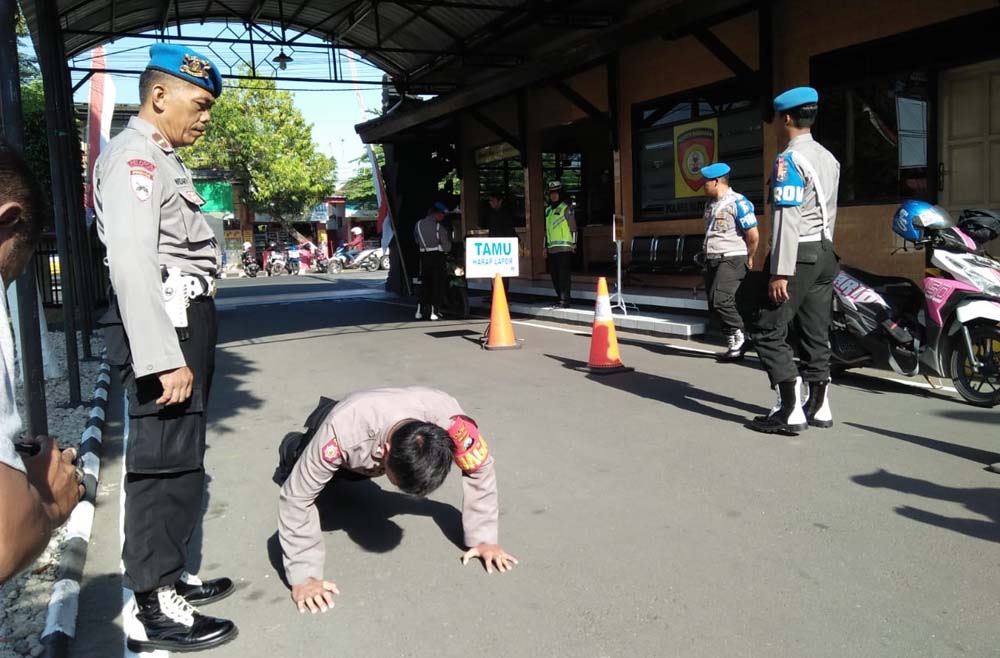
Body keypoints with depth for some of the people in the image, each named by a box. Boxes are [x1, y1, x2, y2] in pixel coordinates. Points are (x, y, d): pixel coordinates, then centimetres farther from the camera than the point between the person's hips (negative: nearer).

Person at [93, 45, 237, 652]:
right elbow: (132, 262, -22)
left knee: (182, 457, 17)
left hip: (185, 322, 11)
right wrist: (164, 357, -26)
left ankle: (170, 577, 30)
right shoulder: (135, 156, -11)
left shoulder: (161, 159, 21)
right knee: (164, 460, -5)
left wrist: (189, 344, 14)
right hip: (161, 324, -11)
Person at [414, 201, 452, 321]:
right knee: (438, 284, 2)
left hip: (424, 257, 5)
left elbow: (417, 241, 10)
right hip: (438, 256, -5)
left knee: (424, 284, 12)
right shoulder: (439, 227, -12)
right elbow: (446, 246, -8)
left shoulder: (419, 224, 3)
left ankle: (420, 311, 8)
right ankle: (435, 311, 0)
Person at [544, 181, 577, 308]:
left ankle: (565, 300, -10)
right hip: (552, 248, 7)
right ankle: (560, 298, 19)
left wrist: (574, 243, -9)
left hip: (564, 247, -7)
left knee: (564, 275, -10)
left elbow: (573, 227, -4)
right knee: (554, 275, 8)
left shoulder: (566, 208, -2)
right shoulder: (548, 210, 18)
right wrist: (545, 246, 20)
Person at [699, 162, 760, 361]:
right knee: (714, 305, 7)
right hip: (712, 261, 9)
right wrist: (706, 255, 17)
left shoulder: (738, 202, -12)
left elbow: (753, 235, -11)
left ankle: (740, 338, -6)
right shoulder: (710, 204, 14)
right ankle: (734, 345, 16)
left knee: (720, 300, -21)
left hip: (732, 260, -9)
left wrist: (748, 258, 0)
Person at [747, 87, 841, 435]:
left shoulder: (789, 159, -11)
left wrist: (780, 271, -22)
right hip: (824, 253, 9)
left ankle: (790, 411, -9)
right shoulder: (828, 158, 17)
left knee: (769, 332, -7)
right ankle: (818, 406, 17)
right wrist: (822, 252, 20)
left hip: (799, 254, -9)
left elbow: (787, 217, -19)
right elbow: (828, 212, 18)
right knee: (816, 334, 11)